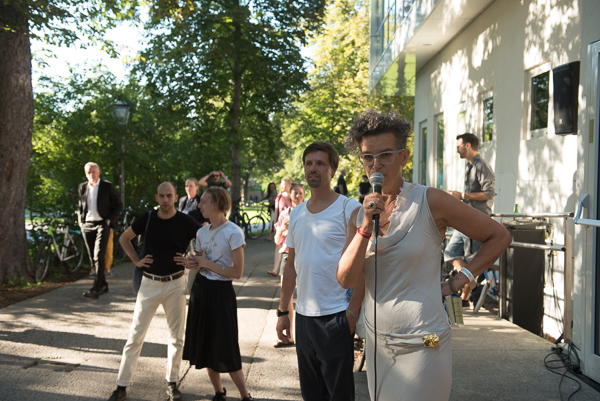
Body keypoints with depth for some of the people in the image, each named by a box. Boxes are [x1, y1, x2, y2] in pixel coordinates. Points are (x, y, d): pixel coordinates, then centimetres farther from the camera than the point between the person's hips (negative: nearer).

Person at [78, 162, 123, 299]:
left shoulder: (107, 186, 0)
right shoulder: (82, 187, 12)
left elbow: (119, 205, 3)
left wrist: (110, 220, -7)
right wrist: (81, 222, 9)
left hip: (102, 224, -5)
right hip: (87, 226, 5)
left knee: (99, 256, -16)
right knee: (92, 258, 7)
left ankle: (96, 289, -20)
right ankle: (103, 285, 20)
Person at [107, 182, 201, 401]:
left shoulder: (186, 222, -7)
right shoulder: (147, 218, -2)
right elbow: (124, 238, 14)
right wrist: (136, 260, 3)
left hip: (175, 284, 0)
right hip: (149, 284, 1)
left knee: (176, 336, 9)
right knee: (136, 334, 2)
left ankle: (172, 383, 24)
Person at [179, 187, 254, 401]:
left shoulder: (233, 233, -14)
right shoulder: (202, 232, 7)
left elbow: (237, 272, -16)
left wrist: (207, 263, -14)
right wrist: (191, 263, -4)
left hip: (221, 292, -7)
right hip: (200, 288, 7)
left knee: (226, 351, -3)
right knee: (205, 345, 11)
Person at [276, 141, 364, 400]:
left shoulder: (349, 209, -7)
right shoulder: (296, 214, 11)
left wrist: (352, 313, -17)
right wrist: (282, 311, 12)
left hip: (336, 317, -6)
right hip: (303, 316, 6)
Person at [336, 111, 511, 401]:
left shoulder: (429, 202, -10)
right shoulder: (359, 215, 4)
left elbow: (499, 237, -4)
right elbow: (346, 280, -7)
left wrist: (457, 282, -7)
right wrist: (366, 227, -18)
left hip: (421, 344, -5)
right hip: (376, 342, 5)